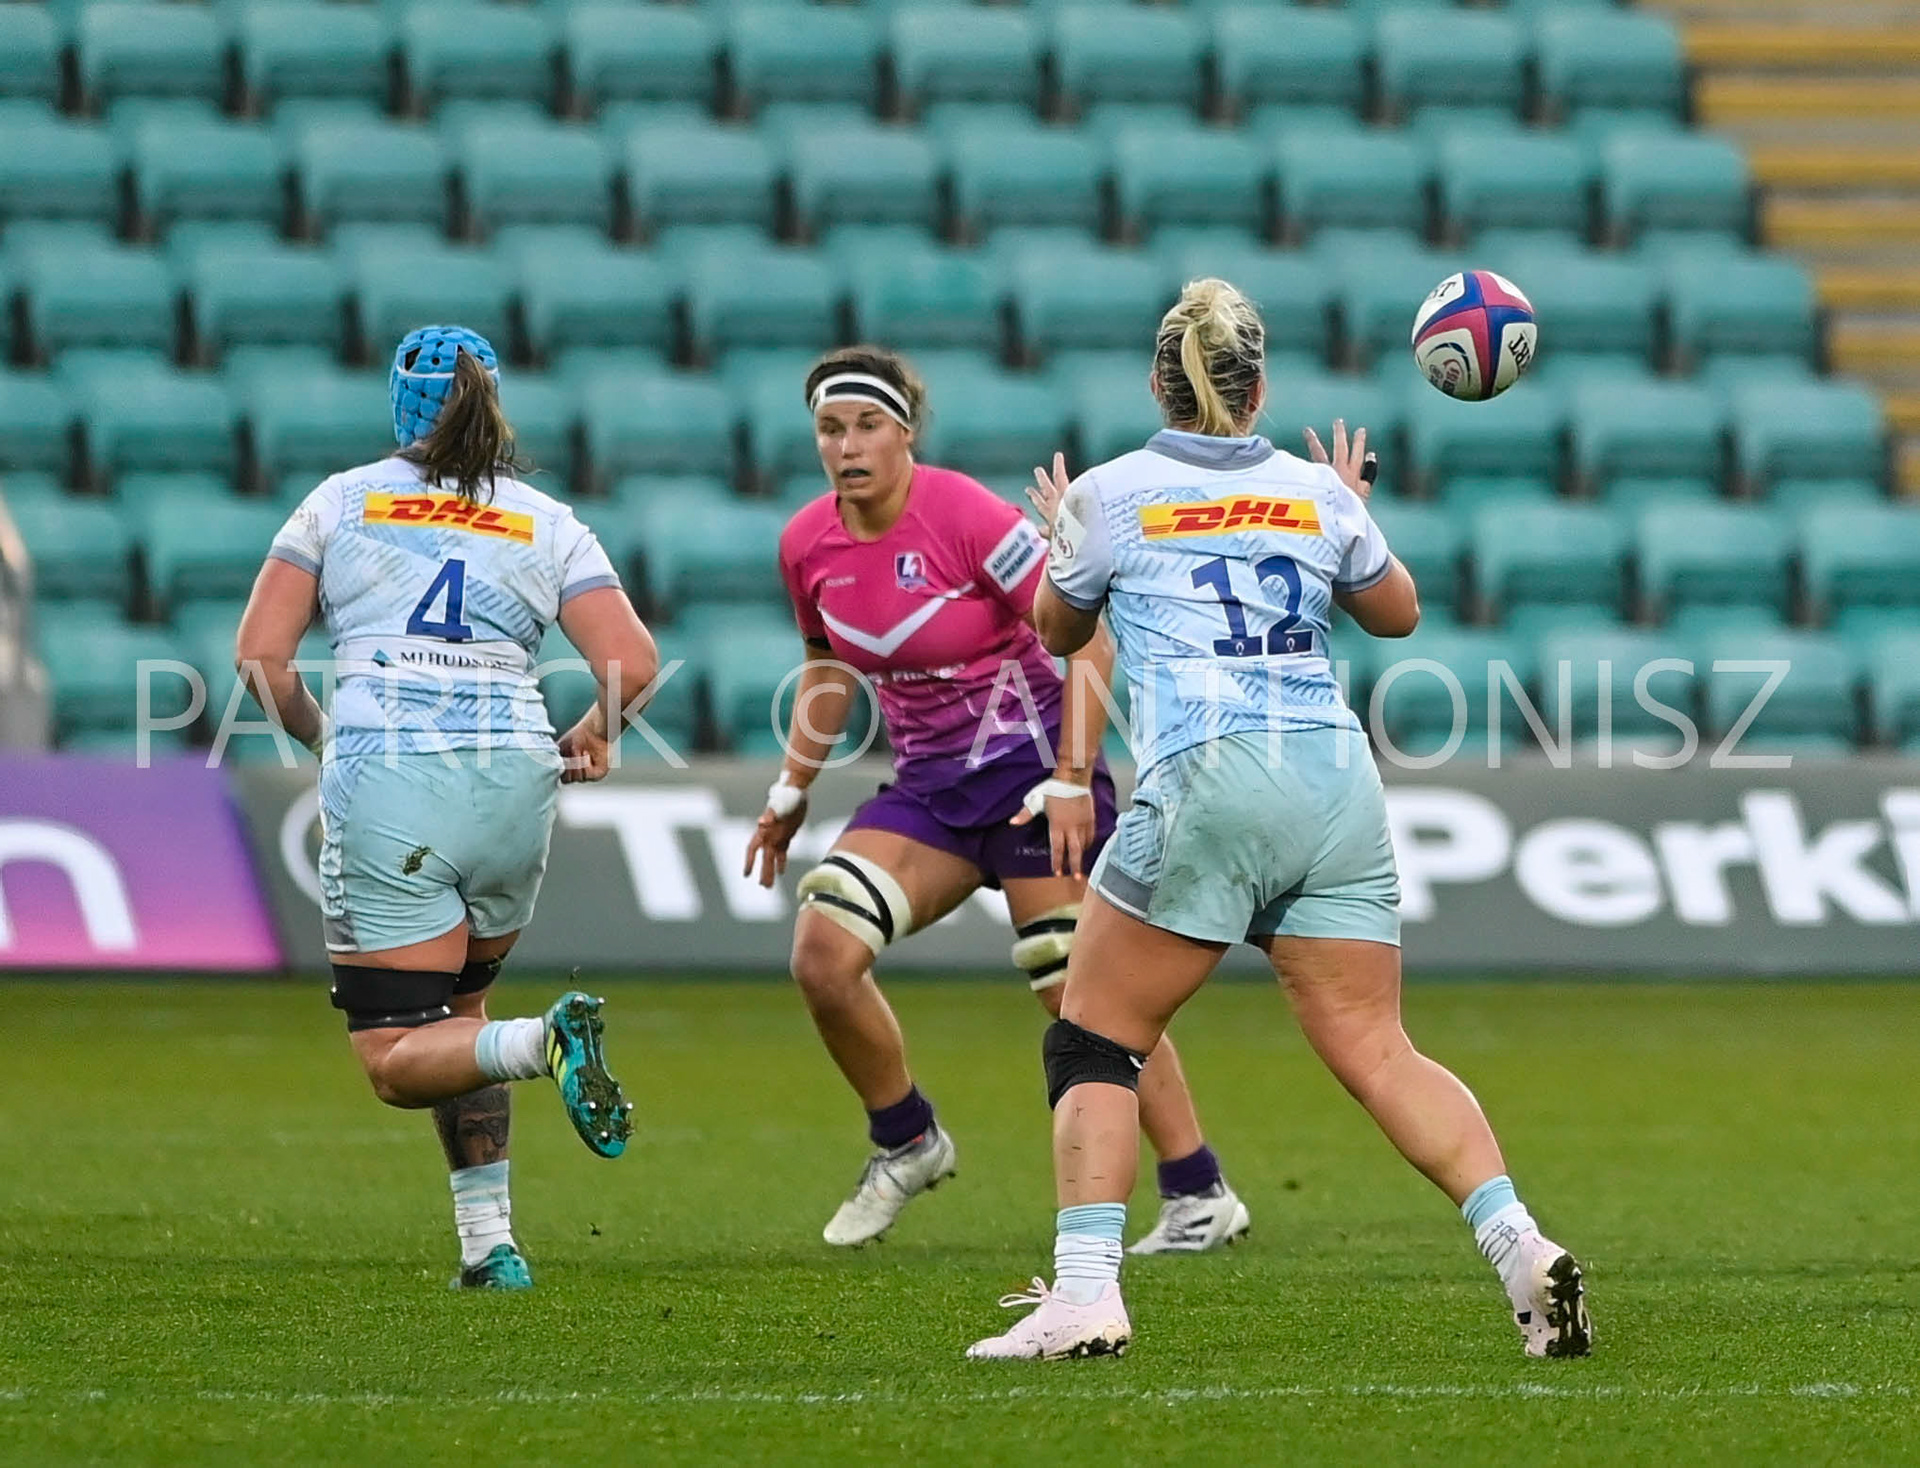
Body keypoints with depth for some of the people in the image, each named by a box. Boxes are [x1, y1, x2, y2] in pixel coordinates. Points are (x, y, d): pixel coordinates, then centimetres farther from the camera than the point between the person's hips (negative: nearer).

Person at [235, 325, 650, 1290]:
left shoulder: (342, 502, 9)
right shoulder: (547, 525, 11)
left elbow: (259, 656, 2)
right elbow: (632, 666, -1)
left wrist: (318, 737, 20)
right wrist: (586, 741, 19)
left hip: (384, 786, -3)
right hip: (512, 780, 3)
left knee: (399, 1060, 1)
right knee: (456, 1009, 24)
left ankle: (547, 1040, -30)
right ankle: (489, 1245, 13)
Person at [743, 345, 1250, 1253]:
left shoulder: (966, 516, -18)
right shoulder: (807, 546, 0)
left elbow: (1088, 642, -16)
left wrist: (1072, 782, -20)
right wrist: (793, 788, 17)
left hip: (1029, 762, -6)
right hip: (927, 784, 6)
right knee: (822, 952, -12)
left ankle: (1199, 1193, 0)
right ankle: (907, 1143, 9)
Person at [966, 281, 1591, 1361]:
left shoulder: (1112, 494, 7)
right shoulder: (1318, 493, 14)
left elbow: (1058, 632, 24)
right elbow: (1398, 612, 31)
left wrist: (1060, 536, 43)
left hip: (1205, 785, -4)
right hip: (1339, 782, 4)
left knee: (1093, 1041, 6)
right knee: (1378, 1052, 1)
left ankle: (1085, 1294, -6)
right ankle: (1522, 1247, -17)